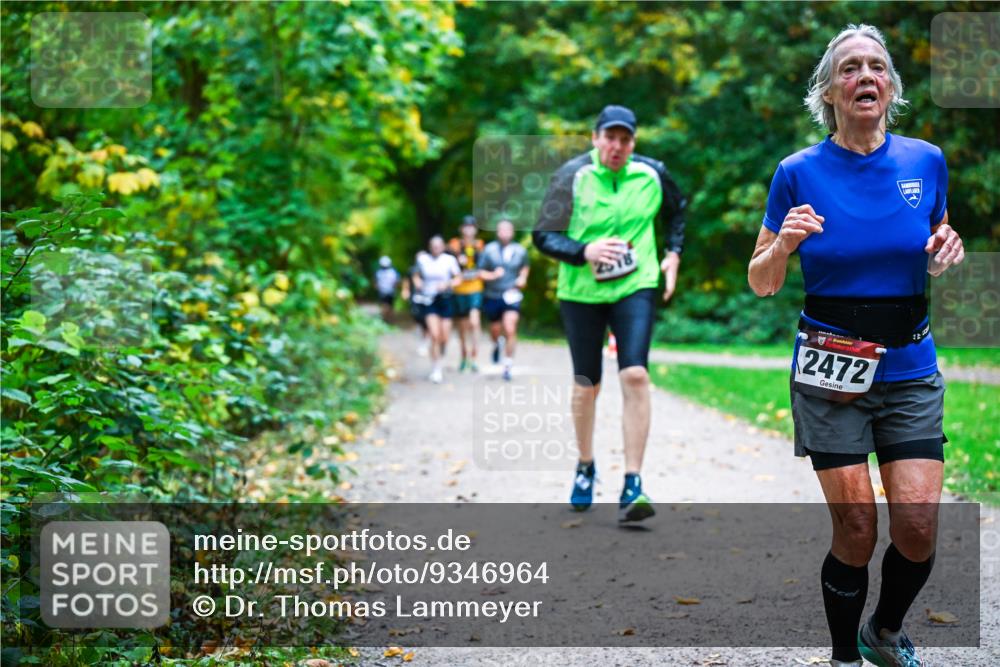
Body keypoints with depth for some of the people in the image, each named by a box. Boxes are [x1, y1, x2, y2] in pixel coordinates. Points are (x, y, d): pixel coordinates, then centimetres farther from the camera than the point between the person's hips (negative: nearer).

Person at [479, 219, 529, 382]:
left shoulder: (520, 251, 0)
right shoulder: (489, 250, -6)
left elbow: (524, 267, 20)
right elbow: (481, 272, -2)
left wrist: (523, 278, 1)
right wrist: (492, 275, -20)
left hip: (511, 295, -1)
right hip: (492, 296, 1)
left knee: (510, 330, -16)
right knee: (495, 330, 15)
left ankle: (508, 364, -3)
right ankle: (497, 344, 52)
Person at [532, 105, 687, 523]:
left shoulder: (652, 174, 0)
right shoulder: (572, 176, -9)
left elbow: (677, 210, 21)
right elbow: (543, 236, -9)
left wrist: (673, 253, 10)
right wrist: (584, 252, -24)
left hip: (636, 288, 1)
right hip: (581, 291, 0)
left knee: (635, 375, -17)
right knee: (587, 386, 8)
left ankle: (632, 487, -15)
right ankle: (585, 466, 35)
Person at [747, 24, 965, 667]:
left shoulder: (926, 160, 2)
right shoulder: (800, 173, -4)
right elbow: (761, 283, 1)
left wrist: (947, 256, -6)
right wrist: (784, 243, -20)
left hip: (909, 370, 2)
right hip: (830, 373, -2)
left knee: (919, 527, -5)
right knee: (857, 531, -2)